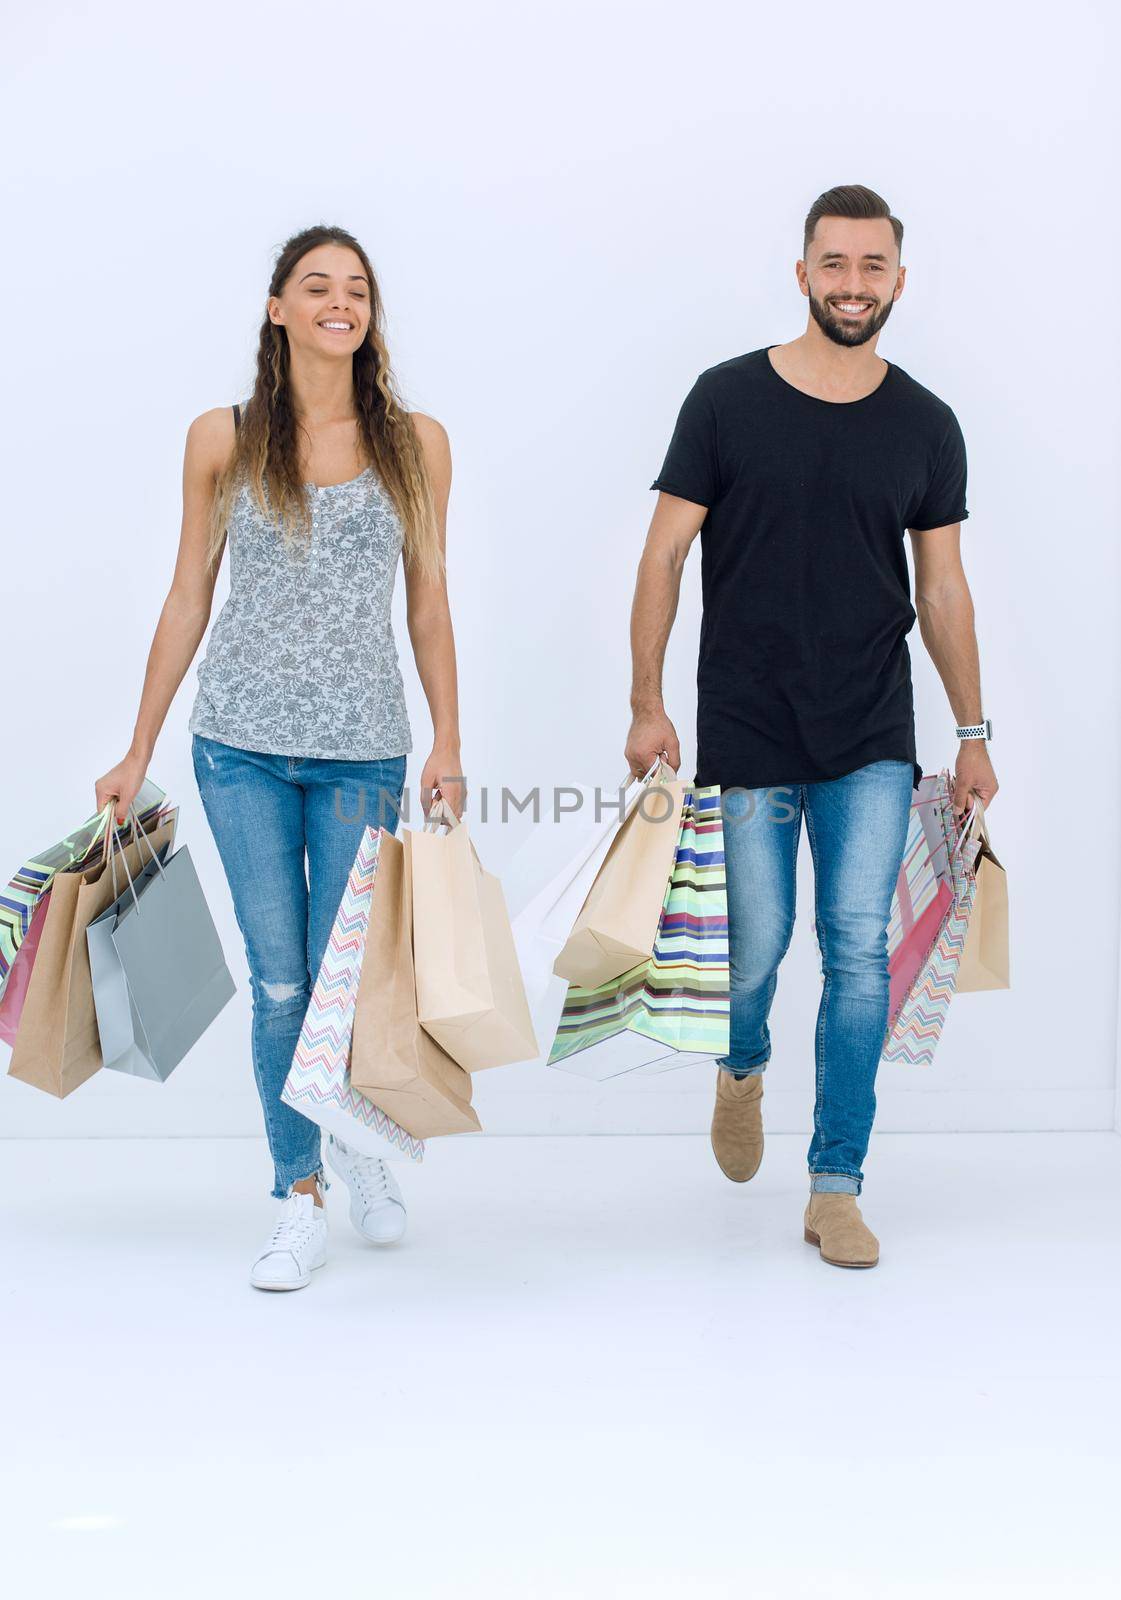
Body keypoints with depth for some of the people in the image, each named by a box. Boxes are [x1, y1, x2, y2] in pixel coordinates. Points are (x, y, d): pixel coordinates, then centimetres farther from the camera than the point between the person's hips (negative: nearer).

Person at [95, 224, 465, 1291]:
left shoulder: (414, 443, 5)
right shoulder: (224, 440, 4)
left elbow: (428, 603, 7)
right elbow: (187, 600, 7)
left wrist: (447, 746, 1)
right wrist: (138, 751, 8)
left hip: (363, 747, 0)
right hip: (242, 742, 0)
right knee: (278, 976, 1)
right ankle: (300, 1196, 17)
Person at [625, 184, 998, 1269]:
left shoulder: (925, 425, 5)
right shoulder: (727, 398, -2)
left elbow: (942, 589, 10)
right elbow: (664, 557, 0)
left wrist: (973, 734, 9)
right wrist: (647, 706, -4)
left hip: (871, 740, 2)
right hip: (746, 732, -1)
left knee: (859, 948, -3)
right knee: (757, 944, 4)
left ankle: (836, 1189, 7)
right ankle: (742, 1068, 39)